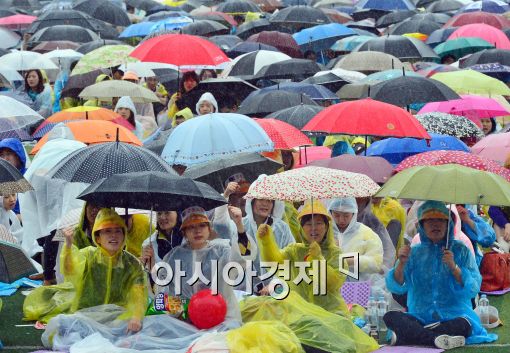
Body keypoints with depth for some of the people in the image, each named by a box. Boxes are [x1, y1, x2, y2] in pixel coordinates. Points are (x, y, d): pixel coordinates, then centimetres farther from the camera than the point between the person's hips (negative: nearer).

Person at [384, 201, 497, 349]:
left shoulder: (461, 251, 7)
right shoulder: (415, 252, 12)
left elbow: (473, 289, -4)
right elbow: (396, 288, 4)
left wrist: (454, 268, -18)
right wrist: (402, 264, -13)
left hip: (453, 317, -2)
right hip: (419, 318, 2)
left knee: (463, 325, -36)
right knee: (390, 317, -25)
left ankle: (404, 337, -31)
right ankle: (436, 339, -34)